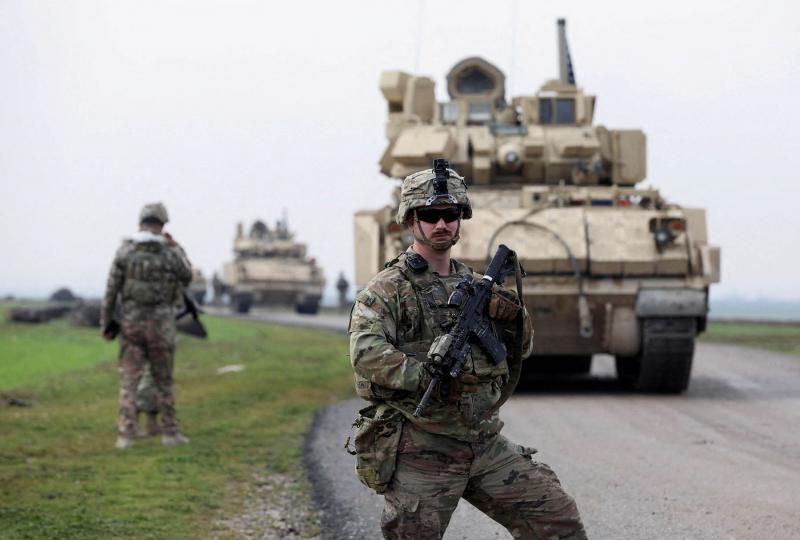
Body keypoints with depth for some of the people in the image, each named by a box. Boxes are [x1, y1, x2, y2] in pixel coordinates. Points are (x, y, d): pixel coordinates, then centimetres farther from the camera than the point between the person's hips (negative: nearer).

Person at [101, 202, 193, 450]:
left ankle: (125, 436, -3)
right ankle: (170, 433, 14)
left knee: (129, 381, 3)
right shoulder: (171, 253, -7)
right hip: (161, 326, 0)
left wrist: (106, 324, 5)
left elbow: (111, 290, -4)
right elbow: (186, 279, 15)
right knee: (164, 381, 12)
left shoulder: (124, 251, -5)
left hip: (132, 324, 0)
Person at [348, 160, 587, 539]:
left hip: (487, 446, 5)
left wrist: (513, 316, -4)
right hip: (420, 452, -5)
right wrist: (427, 377, -33)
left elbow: (521, 348, 18)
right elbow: (366, 354, -21)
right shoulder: (387, 289, -5)